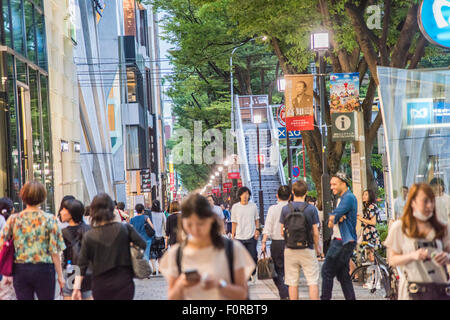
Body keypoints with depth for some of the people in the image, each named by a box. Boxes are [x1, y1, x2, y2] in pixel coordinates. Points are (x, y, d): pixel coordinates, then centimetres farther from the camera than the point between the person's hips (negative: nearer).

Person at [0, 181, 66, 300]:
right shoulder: (50, 219, -6)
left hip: (19, 269, 2)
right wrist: (60, 275, 0)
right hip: (43, 268, -2)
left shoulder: (13, 219, 1)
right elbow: (54, 251, -7)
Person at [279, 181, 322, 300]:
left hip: (290, 250, 2)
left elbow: (282, 231, 5)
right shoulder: (311, 209, -6)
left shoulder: (285, 209, -1)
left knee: (293, 283, 7)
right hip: (307, 250, -2)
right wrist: (317, 248, 12)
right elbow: (315, 233, -4)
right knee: (313, 282, 3)